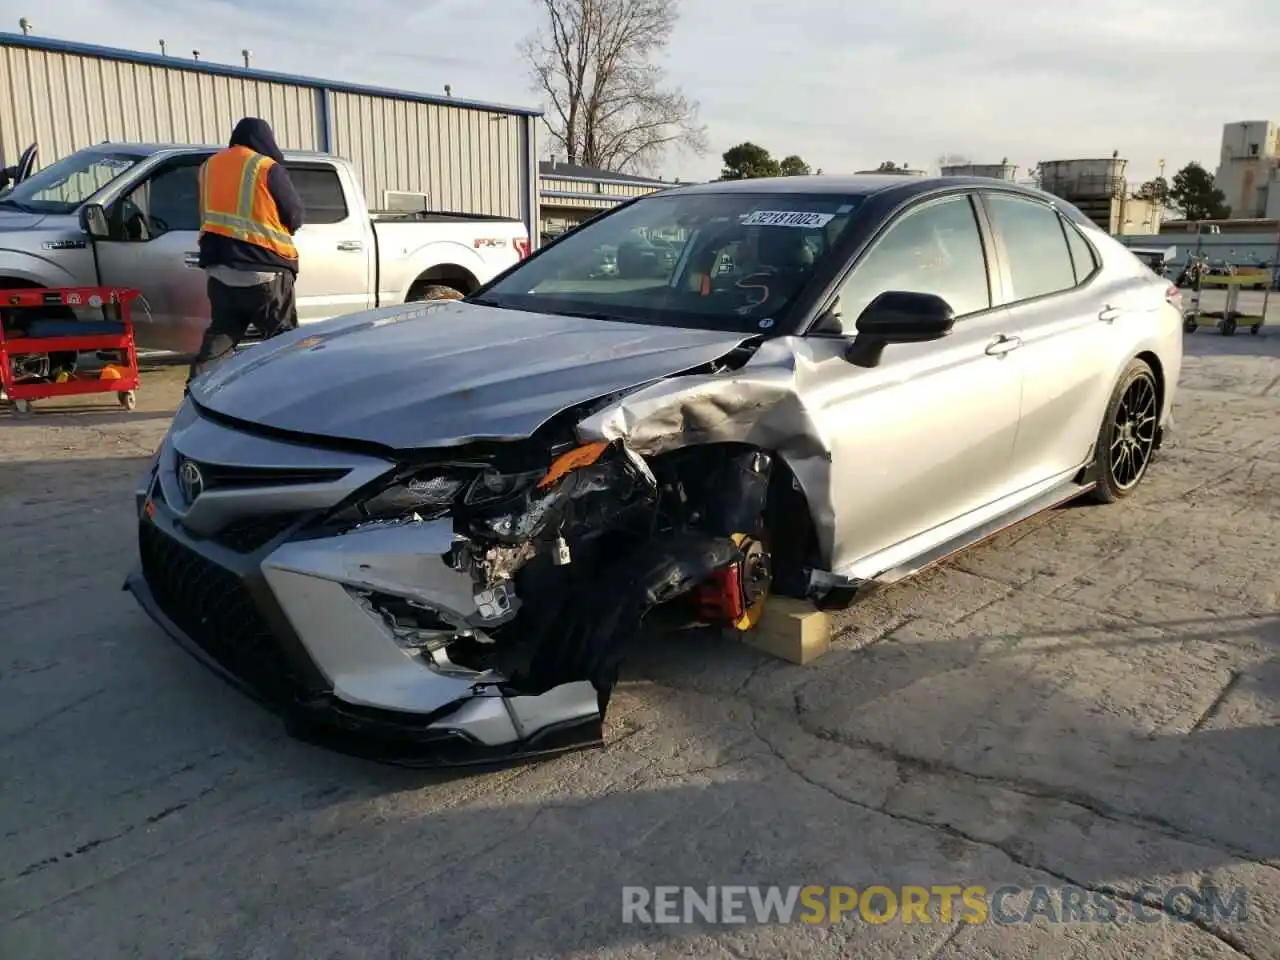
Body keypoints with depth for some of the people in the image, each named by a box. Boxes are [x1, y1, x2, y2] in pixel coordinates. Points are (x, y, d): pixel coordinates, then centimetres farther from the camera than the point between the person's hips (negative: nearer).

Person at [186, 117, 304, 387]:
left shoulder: (209, 166, 13)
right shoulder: (268, 168, -5)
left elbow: (207, 215, 21)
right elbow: (295, 216, 1)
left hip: (218, 266, 6)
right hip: (264, 268, -5)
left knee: (220, 335, 11)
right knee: (283, 338, 3)